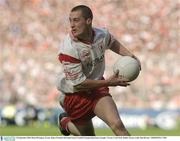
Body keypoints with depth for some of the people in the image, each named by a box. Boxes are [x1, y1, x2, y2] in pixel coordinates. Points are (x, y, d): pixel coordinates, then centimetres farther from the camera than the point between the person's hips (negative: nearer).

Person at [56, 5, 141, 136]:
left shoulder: (102, 34, -10)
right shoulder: (68, 49, -28)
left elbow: (113, 42, 18)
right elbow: (78, 84, -25)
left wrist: (129, 55, 2)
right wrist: (108, 82, -23)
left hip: (97, 88, 4)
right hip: (74, 95, -3)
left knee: (117, 125, -21)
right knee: (89, 136, 12)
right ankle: (65, 122, 40)